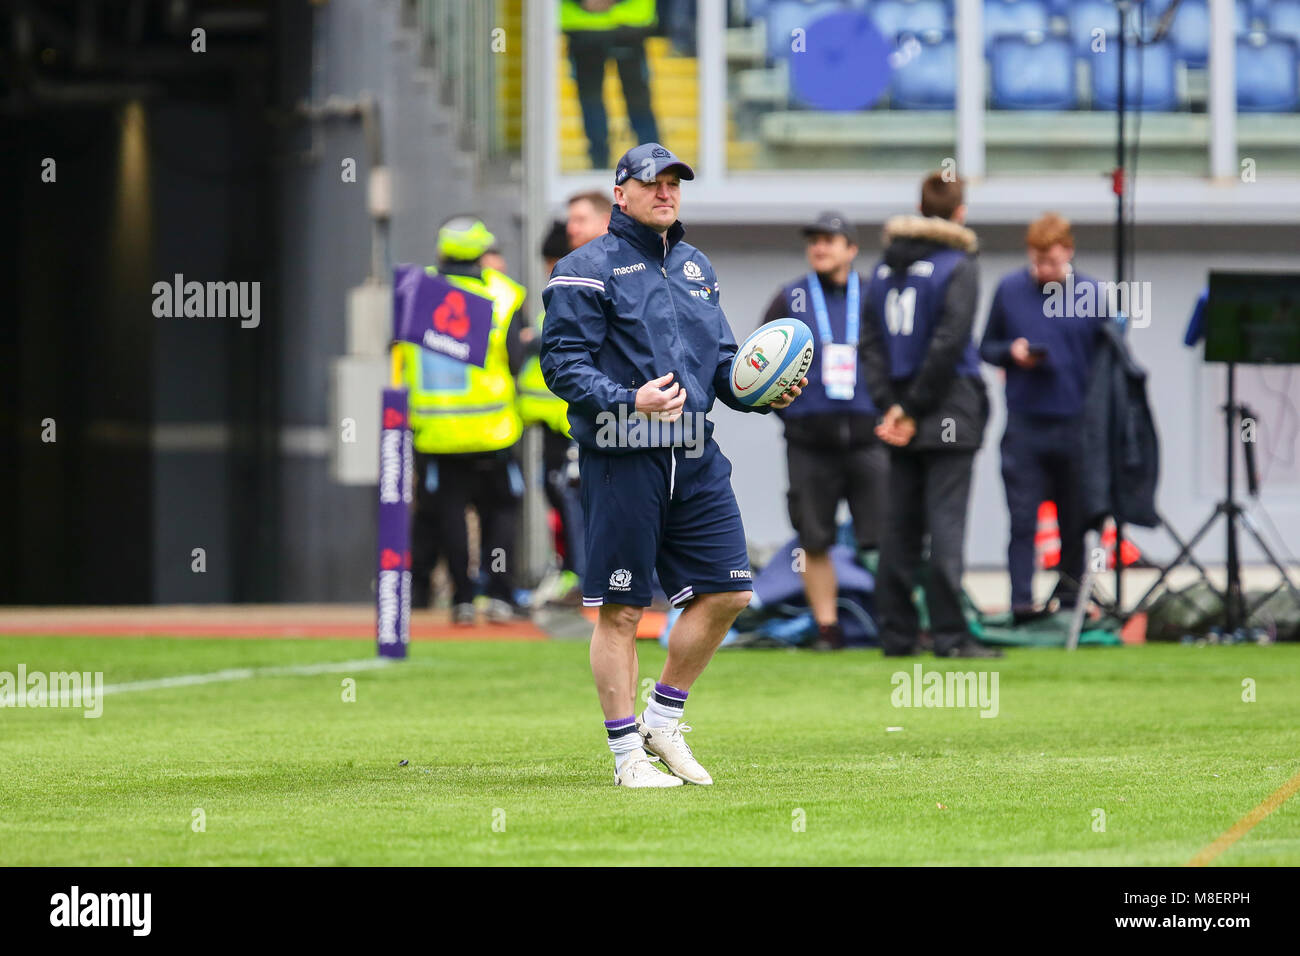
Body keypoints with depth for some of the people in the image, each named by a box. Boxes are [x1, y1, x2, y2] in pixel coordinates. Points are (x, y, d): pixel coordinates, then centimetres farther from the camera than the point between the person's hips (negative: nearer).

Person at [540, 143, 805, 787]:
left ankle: (663, 720, 20)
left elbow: (721, 363, 23)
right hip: (621, 460, -7)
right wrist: (630, 400, -24)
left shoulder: (696, 268, 19)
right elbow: (562, 364, -11)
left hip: (695, 459, 7)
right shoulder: (588, 270, -4)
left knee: (726, 592, 4)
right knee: (621, 610, -2)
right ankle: (627, 753, 6)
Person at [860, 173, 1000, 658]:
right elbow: (948, 344, -15)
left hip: (902, 419, 6)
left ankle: (897, 633, 9)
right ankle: (949, 634, -10)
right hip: (948, 416, -6)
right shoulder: (957, 266, -8)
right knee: (946, 519, -7)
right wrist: (912, 410, -10)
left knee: (900, 523, 8)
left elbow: (870, 341, 6)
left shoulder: (885, 268, 11)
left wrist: (891, 404, 0)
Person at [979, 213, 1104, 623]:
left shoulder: (1092, 296, 0)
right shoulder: (1009, 290, 3)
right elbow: (986, 348, 13)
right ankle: (1022, 601, -10)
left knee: (1074, 519, 9)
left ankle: (1069, 593, 22)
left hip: (1075, 421, 0)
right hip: (1024, 422, 0)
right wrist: (1012, 351, -10)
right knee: (1023, 516, -6)